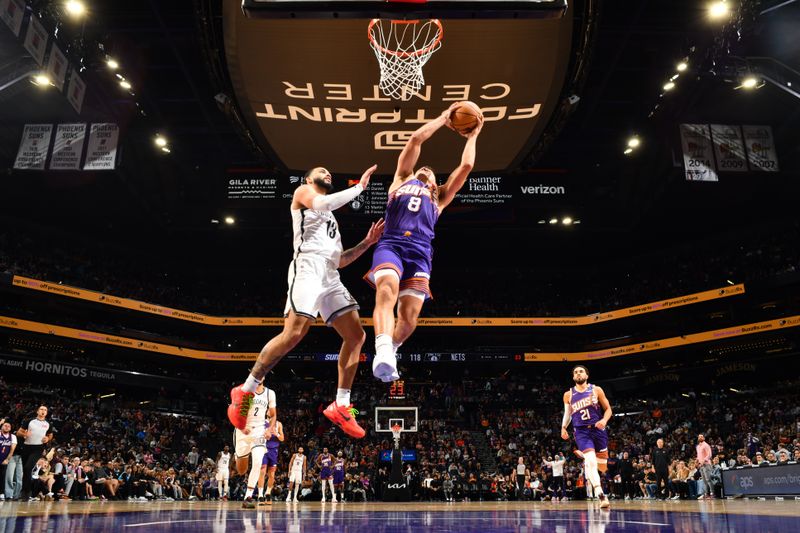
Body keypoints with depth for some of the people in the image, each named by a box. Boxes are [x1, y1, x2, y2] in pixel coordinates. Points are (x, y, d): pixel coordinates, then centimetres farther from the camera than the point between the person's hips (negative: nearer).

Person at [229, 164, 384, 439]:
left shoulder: (330, 218, 35)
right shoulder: (303, 191, 13)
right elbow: (321, 203, -12)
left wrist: (366, 243, 21)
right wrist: (359, 186, -5)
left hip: (330, 276, 8)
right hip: (309, 267, -8)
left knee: (356, 336, -2)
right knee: (294, 334, -21)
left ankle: (340, 406, 2)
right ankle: (245, 391, -7)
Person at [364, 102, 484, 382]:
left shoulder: (439, 197, 33)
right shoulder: (401, 180, 30)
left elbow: (466, 165, 25)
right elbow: (415, 140, 23)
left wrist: (472, 136, 34)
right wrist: (443, 118, 29)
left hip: (419, 253, 2)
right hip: (390, 245, -2)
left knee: (409, 317, -10)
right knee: (387, 291, -32)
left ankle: (388, 352, 16)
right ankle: (384, 354, -47)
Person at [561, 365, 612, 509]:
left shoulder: (596, 390, 4)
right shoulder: (568, 395, 7)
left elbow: (608, 409, 7)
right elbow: (567, 414, 19)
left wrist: (604, 420, -13)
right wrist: (563, 427, 4)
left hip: (598, 429, 1)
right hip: (581, 431, -1)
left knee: (602, 466, 10)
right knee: (591, 461, -22)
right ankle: (600, 495, -24)